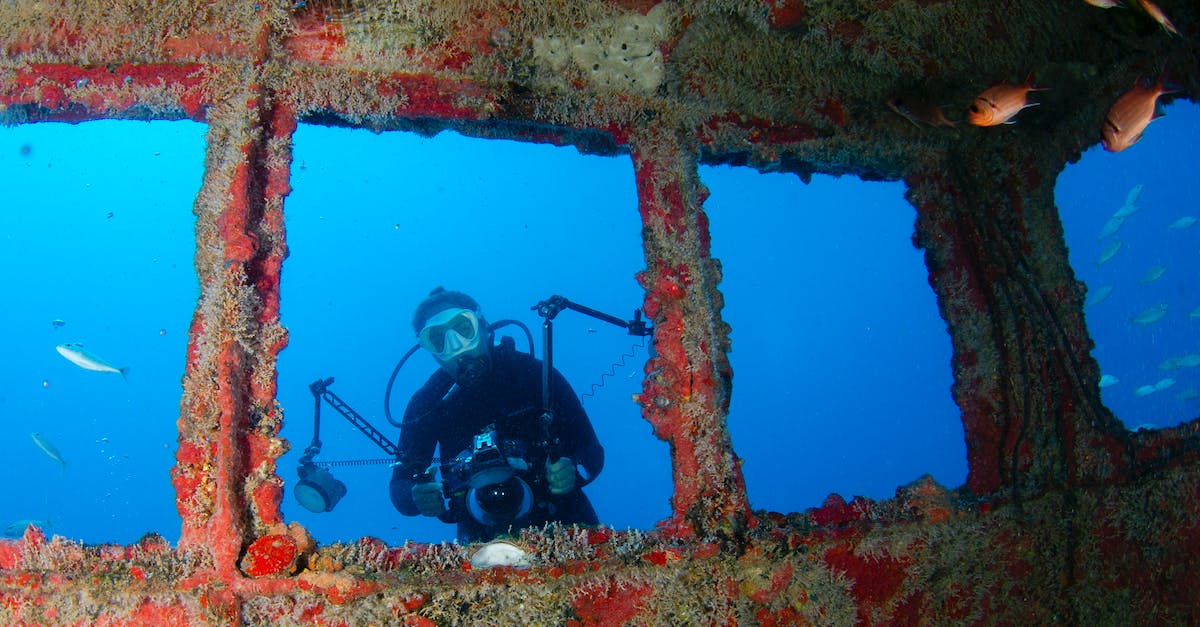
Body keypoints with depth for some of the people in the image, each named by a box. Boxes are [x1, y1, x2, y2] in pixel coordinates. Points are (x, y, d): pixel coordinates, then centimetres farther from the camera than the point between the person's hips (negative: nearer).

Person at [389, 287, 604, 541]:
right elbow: (399, 487, -1)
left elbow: (591, 450, -5)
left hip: (560, 520, 0)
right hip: (482, 538, 1)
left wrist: (574, 473, -27)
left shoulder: (533, 374, -6)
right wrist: (417, 498, -25)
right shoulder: (425, 404, -2)